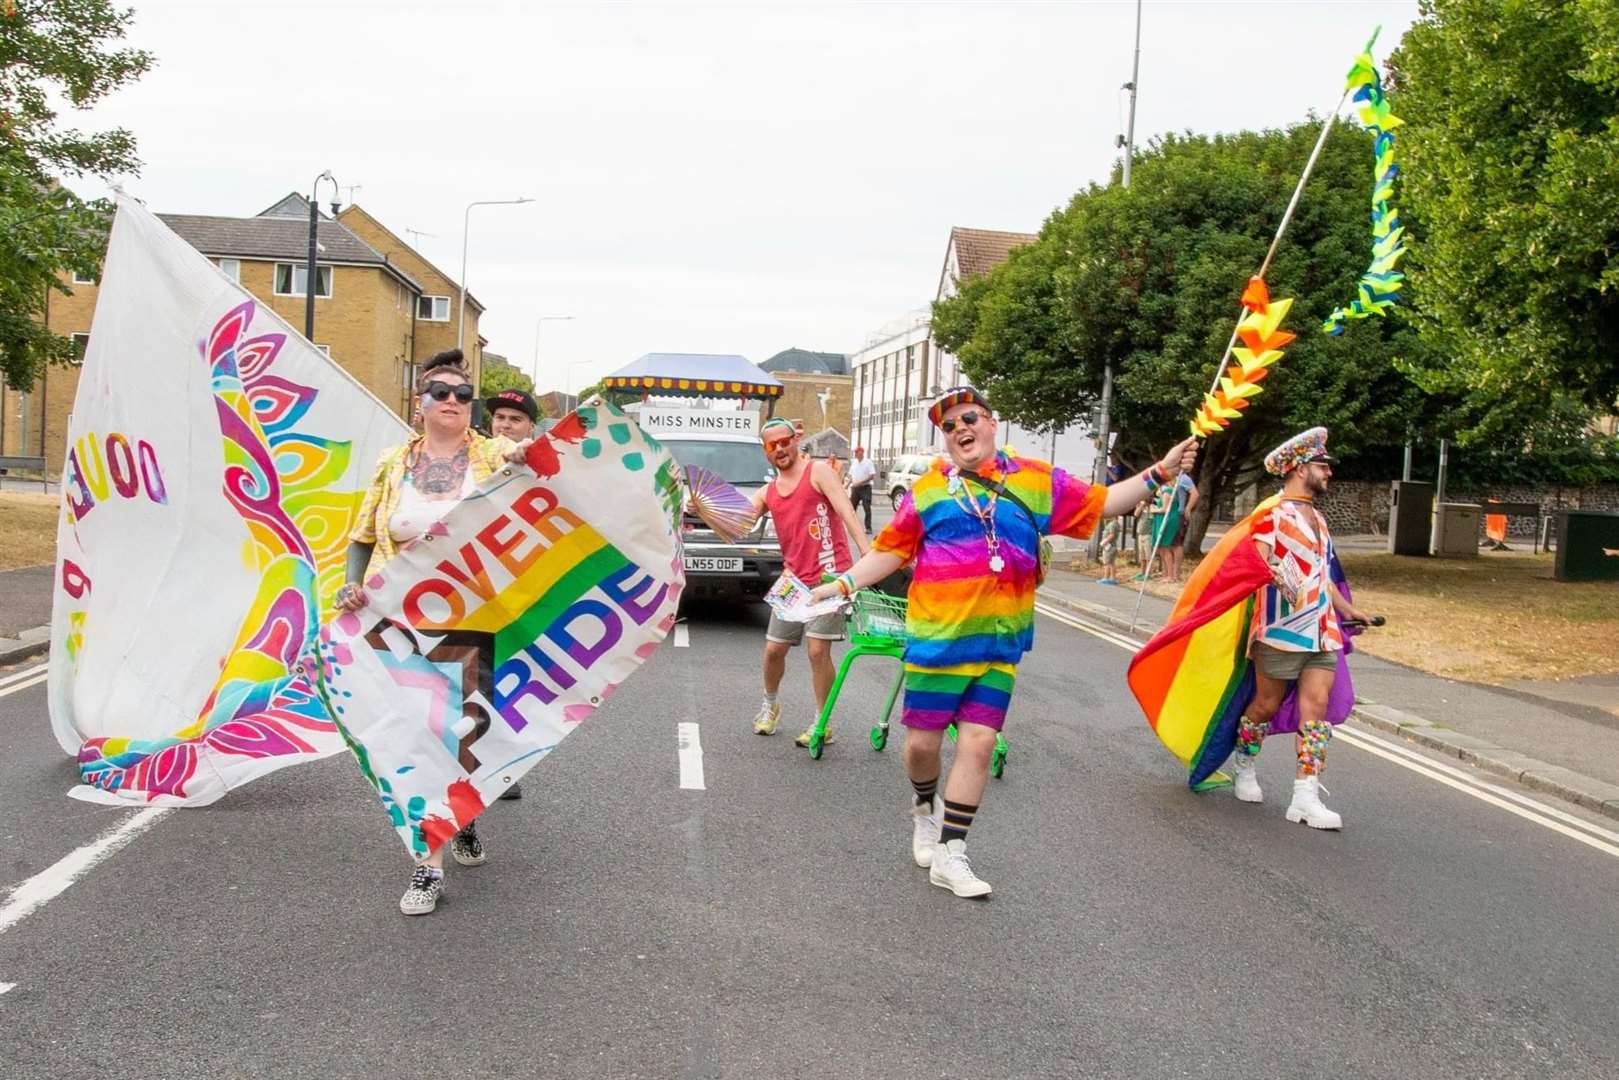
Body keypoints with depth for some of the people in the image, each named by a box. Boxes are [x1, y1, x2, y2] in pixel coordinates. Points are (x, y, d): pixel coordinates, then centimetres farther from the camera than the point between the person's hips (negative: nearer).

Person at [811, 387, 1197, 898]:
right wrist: (842, 583, -2)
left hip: (1001, 643, 1)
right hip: (938, 639, -1)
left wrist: (1159, 473, 7)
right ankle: (926, 807, 38)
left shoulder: (1036, 481, 6)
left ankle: (949, 854, 9)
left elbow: (1102, 503, 12)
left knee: (978, 743, -1)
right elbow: (890, 551, 6)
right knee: (923, 741, 5)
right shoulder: (928, 489, 2)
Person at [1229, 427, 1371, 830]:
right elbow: (1256, 559, -19)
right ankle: (1245, 768, 28)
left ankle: (1306, 797, -4)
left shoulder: (1317, 518, 21)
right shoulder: (1274, 515, -5)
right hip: (1282, 628, -7)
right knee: (1267, 704, 4)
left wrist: (1347, 610, 31)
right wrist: (1275, 574, -39)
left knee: (1316, 706, -3)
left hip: (1322, 630, 7)